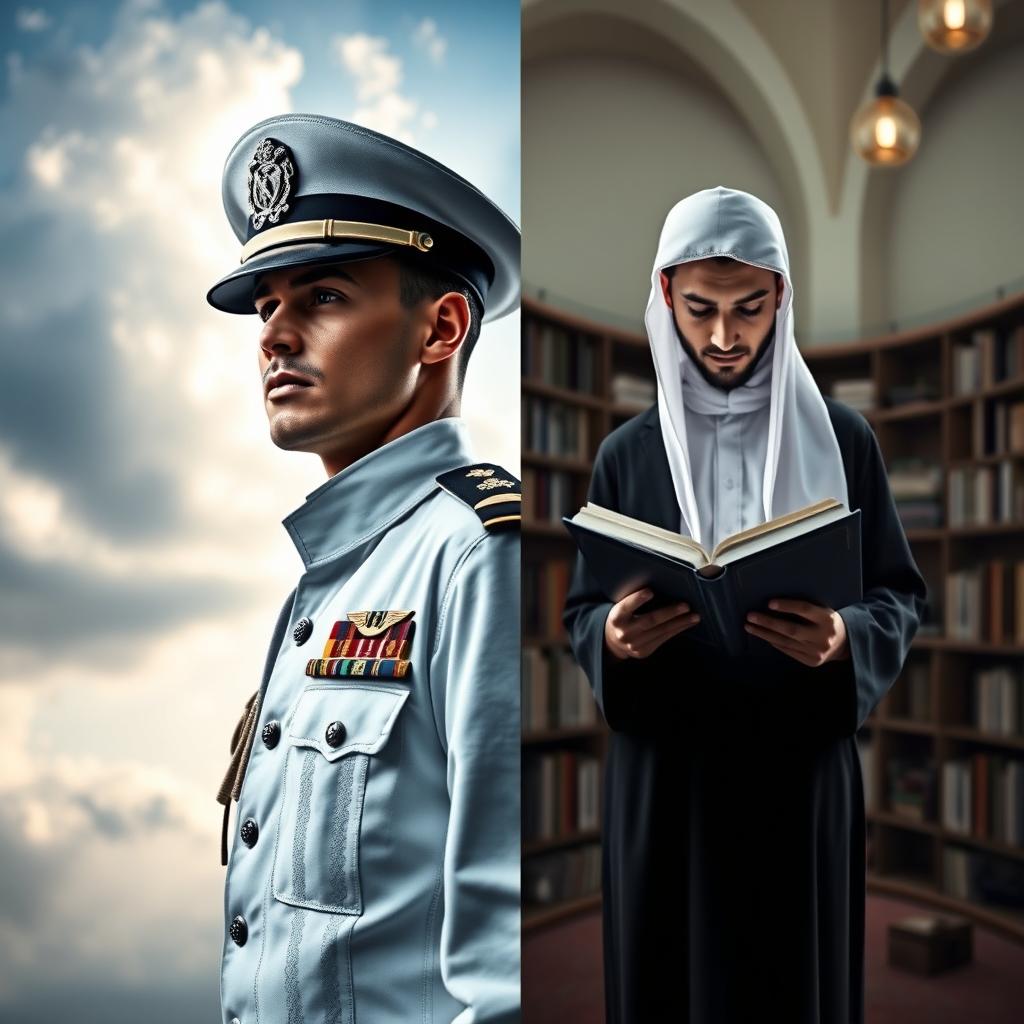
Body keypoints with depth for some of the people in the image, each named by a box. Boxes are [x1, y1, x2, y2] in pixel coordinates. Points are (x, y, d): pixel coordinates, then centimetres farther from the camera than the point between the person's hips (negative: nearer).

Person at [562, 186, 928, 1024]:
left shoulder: (842, 438, 0)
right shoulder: (627, 454, 2)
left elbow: (904, 597, 3)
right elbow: (581, 611, 5)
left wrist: (845, 639, -19)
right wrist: (614, 638, -18)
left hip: (803, 766, 0)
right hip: (664, 771, 1)